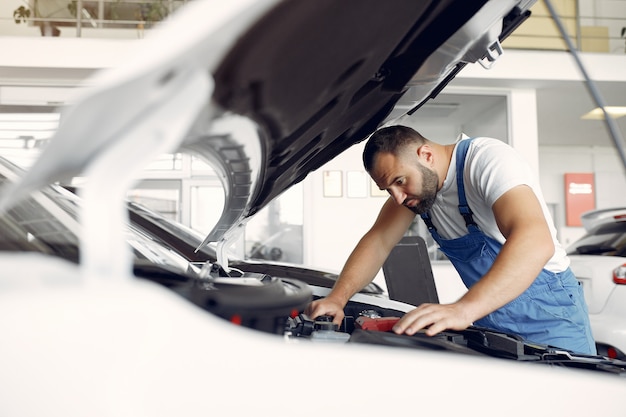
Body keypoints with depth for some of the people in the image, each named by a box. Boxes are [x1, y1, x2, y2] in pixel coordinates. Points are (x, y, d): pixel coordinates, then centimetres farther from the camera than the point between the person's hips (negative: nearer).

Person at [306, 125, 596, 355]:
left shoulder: (487, 159, -26)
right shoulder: (413, 179, -3)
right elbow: (378, 242, -1)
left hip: (546, 314, -6)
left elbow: (536, 242, -42)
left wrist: (464, 309, -54)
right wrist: (337, 297, -17)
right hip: (490, 320, 6)